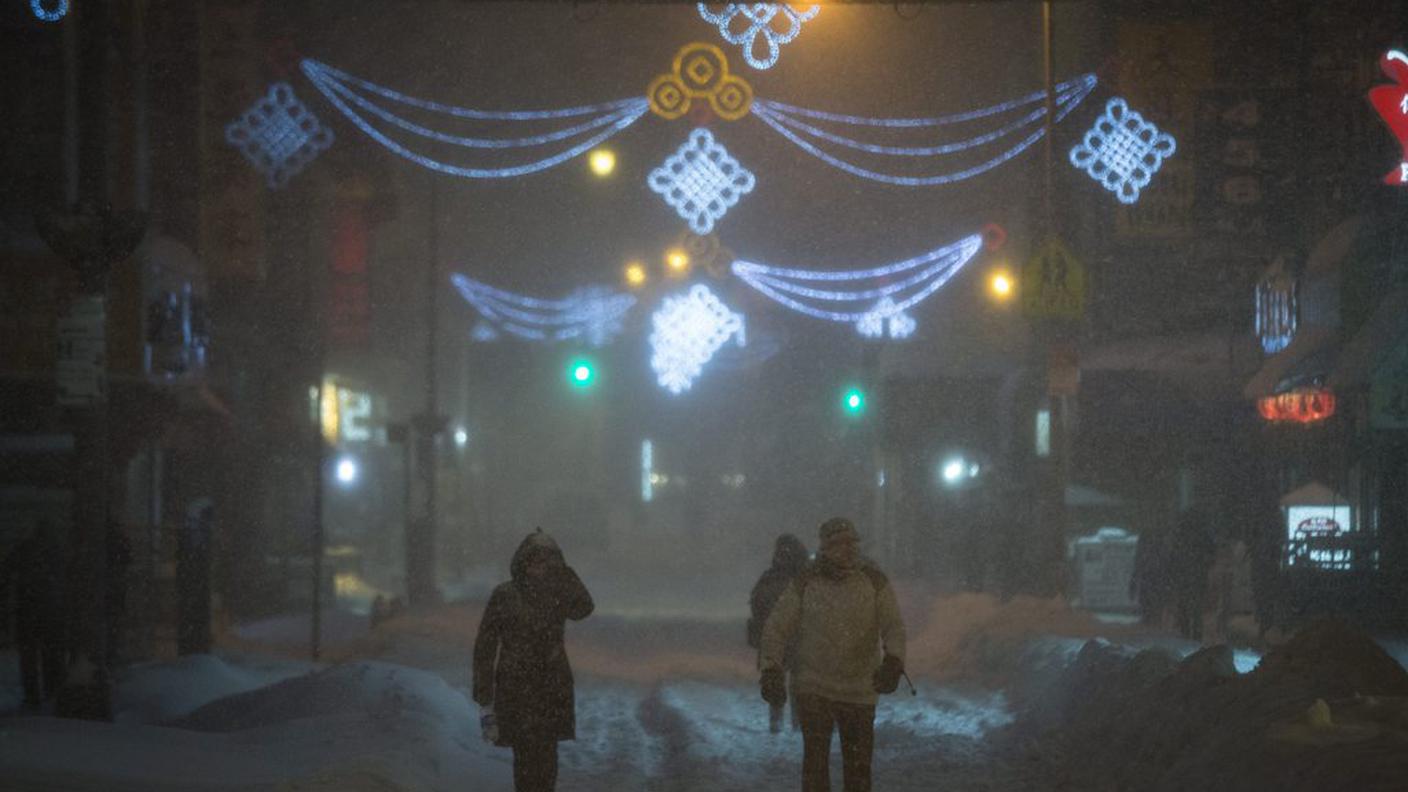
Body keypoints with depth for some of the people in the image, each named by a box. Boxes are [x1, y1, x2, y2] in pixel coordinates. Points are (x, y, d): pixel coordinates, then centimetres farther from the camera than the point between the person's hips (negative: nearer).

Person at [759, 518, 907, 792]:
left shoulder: (874, 581, -7)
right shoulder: (805, 582, -7)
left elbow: (894, 627, -14)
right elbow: (777, 627, -3)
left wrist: (893, 662, -33)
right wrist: (770, 670, -16)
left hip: (859, 690, 1)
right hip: (813, 687, -1)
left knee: (858, 761, 10)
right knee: (816, 758, -11)